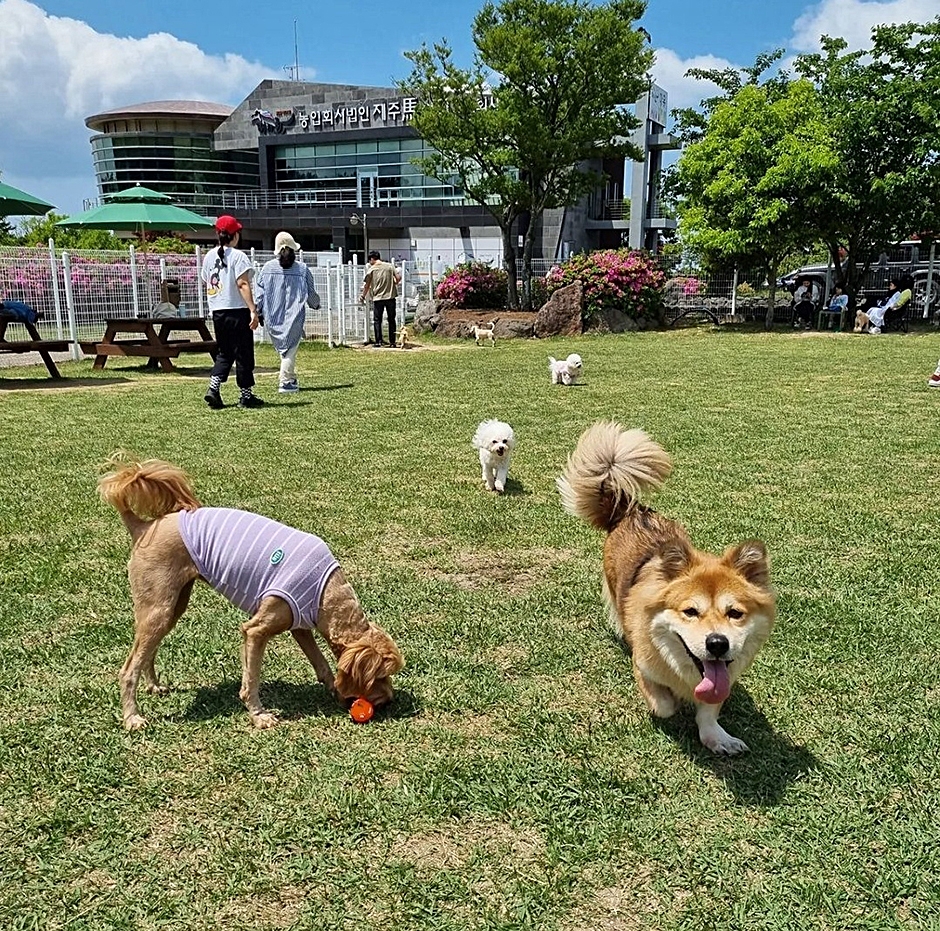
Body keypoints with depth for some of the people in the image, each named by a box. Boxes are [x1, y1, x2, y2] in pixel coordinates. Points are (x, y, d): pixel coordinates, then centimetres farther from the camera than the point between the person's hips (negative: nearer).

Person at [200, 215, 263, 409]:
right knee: (243, 353, 2)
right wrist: (253, 310, -19)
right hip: (237, 310, -7)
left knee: (224, 353, 16)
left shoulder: (209, 256, 11)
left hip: (217, 312, 7)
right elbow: (243, 284, -17)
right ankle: (246, 395, 8)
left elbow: (207, 285, 16)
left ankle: (213, 388, 0)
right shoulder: (237, 256, -10)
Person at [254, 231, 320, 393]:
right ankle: (285, 382, -9)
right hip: (294, 317, -2)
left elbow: (259, 292, 3)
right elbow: (311, 294, 8)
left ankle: (291, 378, 24)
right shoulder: (302, 269, -1)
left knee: (282, 347, 15)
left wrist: (258, 312, 12)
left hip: (272, 317, 2)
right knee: (290, 348, 0)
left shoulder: (267, 268, 1)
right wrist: (316, 305, 29)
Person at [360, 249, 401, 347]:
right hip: (390, 296, 2)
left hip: (378, 298, -2)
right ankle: (392, 342, 8)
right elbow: (398, 277, -3)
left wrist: (363, 296, 16)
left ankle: (378, 341, 3)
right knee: (391, 320, 8)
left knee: (377, 320, 8)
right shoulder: (389, 266, 4)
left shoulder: (371, 269, -1)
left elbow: (367, 285, 2)